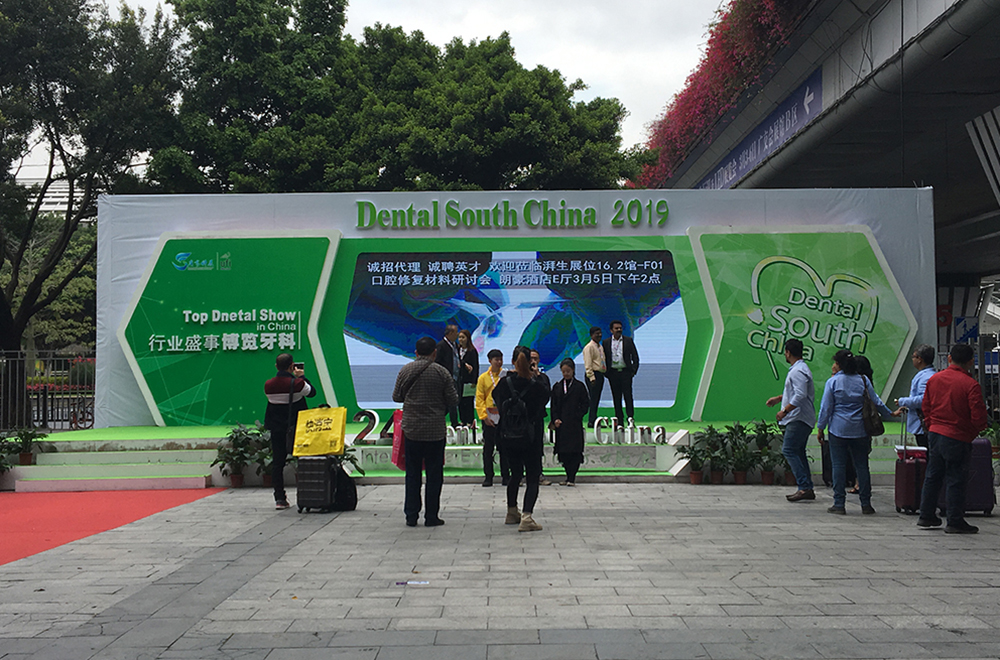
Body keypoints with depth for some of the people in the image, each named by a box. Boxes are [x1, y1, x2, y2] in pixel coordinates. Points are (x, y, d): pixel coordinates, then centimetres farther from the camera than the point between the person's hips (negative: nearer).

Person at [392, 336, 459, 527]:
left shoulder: (405, 371, 1)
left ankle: (411, 516, 11)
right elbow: (453, 401, -4)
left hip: (411, 429, 2)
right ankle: (431, 516, 9)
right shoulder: (441, 372, -6)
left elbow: (396, 397, 8)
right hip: (435, 431, -2)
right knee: (434, 474, 6)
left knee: (412, 474, 10)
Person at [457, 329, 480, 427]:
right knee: (460, 401, 5)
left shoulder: (472, 351, -7)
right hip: (460, 379, 5)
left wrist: (474, 381, -11)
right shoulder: (458, 350, 8)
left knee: (468, 402, -4)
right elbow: (457, 363, 11)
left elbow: (476, 367, -8)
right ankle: (463, 421, 14)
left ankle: (470, 421, 4)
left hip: (469, 380, -5)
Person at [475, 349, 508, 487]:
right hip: (489, 418, 0)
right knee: (488, 448, 2)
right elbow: (479, 399, 2)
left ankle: (505, 475, 10)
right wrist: (484, 416, -8)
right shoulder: (483, 378, 5)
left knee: (504, 448, 3)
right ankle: (488, 476, 9)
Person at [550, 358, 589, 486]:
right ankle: (569, 476, 14)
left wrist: (577, 416, -8)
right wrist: (555, 419, -4)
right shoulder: (557, 387, 11)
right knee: (563, 451, 3)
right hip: (561, 424, 3)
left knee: (575, 451, -7)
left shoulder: (579, 386, 3)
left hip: (575, 424, -3)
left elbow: (585, 404, 2)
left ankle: (571, 478, -4)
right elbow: (554, 405, 10)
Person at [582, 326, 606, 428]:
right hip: (594, 375, -9)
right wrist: (592, 378, -20)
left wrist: (604, 372, 18)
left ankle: (594, 421, 14)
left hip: (600, 375, 9)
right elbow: (588, 365, -15)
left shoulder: (600, 346, 18)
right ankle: (591, 422, -8)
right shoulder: (589, 347, -10)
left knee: (596, 399, 10)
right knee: (593, 399, -10)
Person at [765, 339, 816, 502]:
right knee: (798, 452, 12)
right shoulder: (802, 368, 19)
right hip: (803, 419, 11)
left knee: (789, 450, -13)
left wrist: (785, 411, -22)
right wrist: (779, 398, 32)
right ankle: (808, 489, 13)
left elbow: (800, 395, -25)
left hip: (798, 419, -11)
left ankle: (804, 488, -17)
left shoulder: (798, 371, -15)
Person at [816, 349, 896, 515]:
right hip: (860, 431, 3)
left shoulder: (833, 382, -4)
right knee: (862, 465, 8)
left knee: (839, 465, 1)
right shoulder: (863, 380, 5)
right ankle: (866, 504, 11)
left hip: (838, 430, -3)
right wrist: (890, 414, 24)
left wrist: (820, 428, 3)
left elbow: (826, 407, -4)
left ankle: (839, 504, 1)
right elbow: (876, 402, 9)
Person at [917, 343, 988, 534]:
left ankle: (926, 516, 22)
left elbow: (925, 406, 10)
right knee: (955, 480, 0)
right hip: (957, 438, -6)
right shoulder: (971, 385, -15)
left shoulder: (934, 379, 3)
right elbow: (978, 417, -14)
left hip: (935, 433, 6)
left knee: (933, 475, 15)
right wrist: (976, 430, 6)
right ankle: (955, 522, 6)